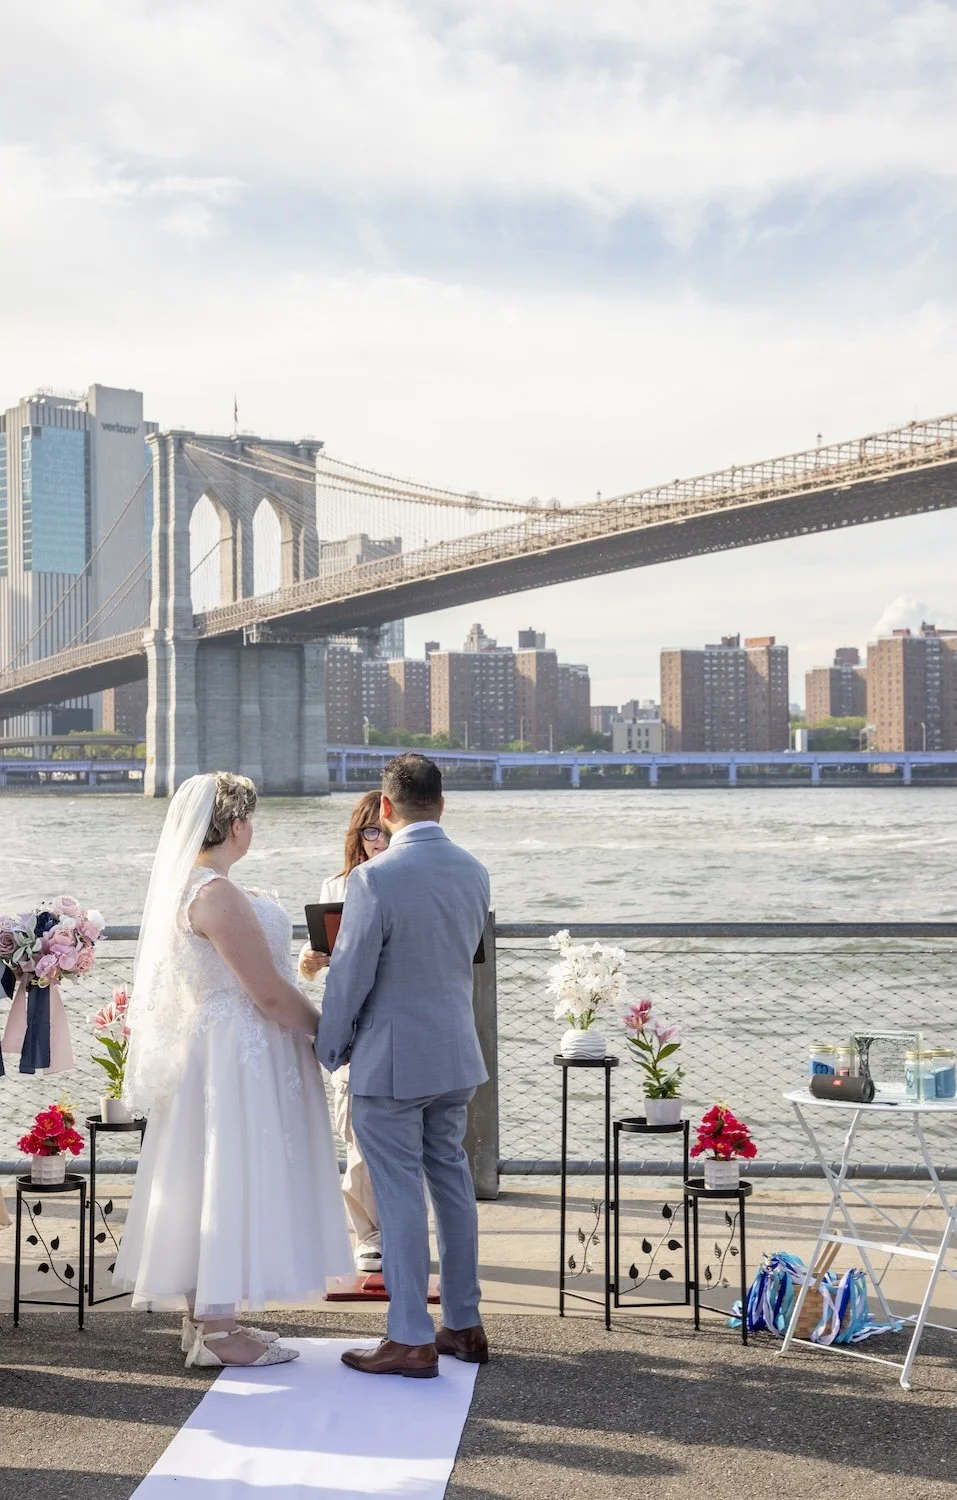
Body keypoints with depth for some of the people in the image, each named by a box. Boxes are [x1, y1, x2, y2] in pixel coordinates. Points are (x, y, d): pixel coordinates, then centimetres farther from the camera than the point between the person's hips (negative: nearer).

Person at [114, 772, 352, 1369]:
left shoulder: (193, 884, 11)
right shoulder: (216, 892, -22)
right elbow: (268, 991, -21)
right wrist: (332, 1034, -11)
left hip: (220, 1048, 11)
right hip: (237, 1053, -10)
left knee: (212, 1183, 15)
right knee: (233, 1181, -2)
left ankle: (206, 1318, 24)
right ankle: (216, 1332, 6)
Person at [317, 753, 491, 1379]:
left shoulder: (377, 878, -19)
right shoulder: (474, 871, 1)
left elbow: (350, 975, -13)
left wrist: (330, 1048, 0)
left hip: (390, 1061, -7)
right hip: (457, 1054, 7)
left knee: (400, 1193, 1)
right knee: (453, 1182, 16)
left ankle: (412, 1339, 8)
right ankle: (464, 1324, 25)